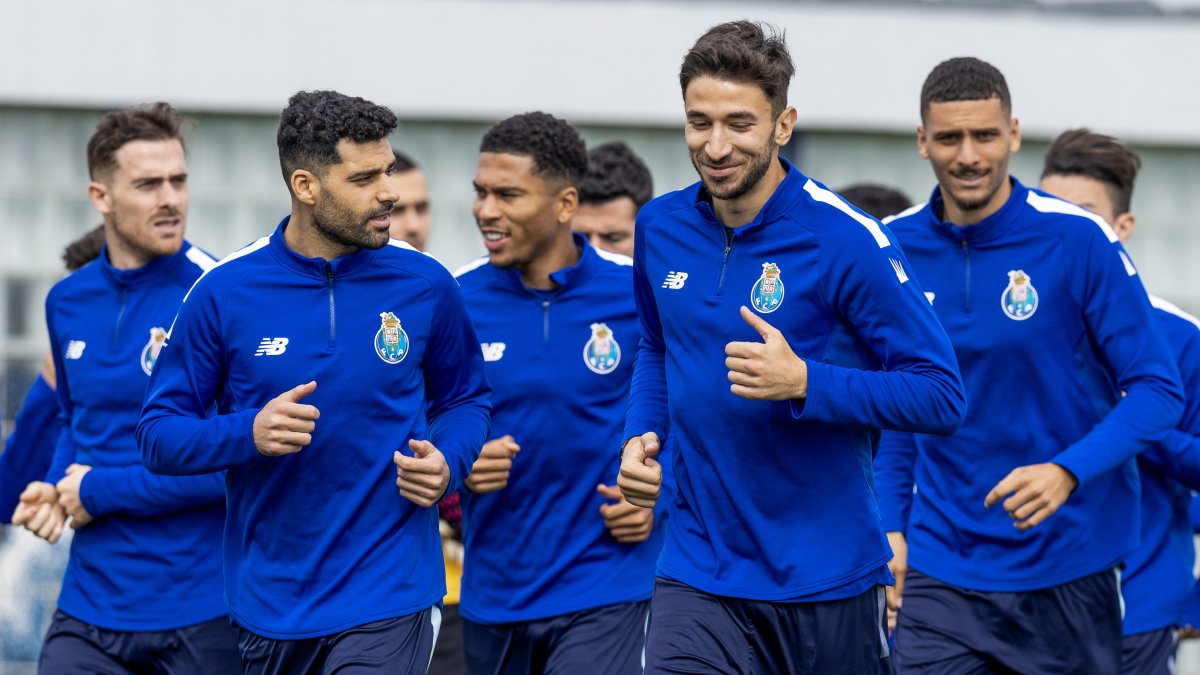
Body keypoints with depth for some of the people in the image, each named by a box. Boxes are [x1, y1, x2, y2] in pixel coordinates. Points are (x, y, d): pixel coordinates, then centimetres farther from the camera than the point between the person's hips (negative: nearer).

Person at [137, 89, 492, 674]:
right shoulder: (224, 292, -4)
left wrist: (447, 462, -6)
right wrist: (249, 434, -18)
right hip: (269, 600, 1)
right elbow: (158, 433, 0)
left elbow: (464, 398, 15)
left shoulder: (425, 286, -1)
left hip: (387, 599, -1)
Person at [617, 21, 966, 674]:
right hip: (697, 568, 3)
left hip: (830, 578, -3)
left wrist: (804, 382, -25)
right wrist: (641, 436, 6)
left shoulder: (846, 240, -14)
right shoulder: (661, 227, 4)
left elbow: (941, 395, -13)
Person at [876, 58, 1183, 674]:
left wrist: (1068, 472, -22)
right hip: (941, 571, 2)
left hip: (1070, 570, -2)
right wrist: (891, 528, 5)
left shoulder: (1077, 240, -10)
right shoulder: (894, 248, 1)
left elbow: (1158, 390, -8)